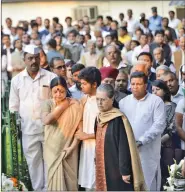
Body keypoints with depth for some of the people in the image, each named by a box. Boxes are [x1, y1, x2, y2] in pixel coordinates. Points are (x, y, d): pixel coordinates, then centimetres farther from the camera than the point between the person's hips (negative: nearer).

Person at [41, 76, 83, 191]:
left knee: (70, 178, 5)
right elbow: (46, 120, -21)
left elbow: (79, 127, -4)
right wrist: (61, 107, -15)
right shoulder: (48, 104, -3)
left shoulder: (75, 105, -5)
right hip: (53, 148, 0)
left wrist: (73, 146, -12)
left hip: (69, 149, 0)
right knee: (55, 177, 5)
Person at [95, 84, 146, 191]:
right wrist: (98, 166, 15)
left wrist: (125, 171, -18)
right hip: (102, 169, 8)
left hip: (117, 169, -8)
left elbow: (124, 146, -17)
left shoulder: (118, 119, -15)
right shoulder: (99, 119, 9)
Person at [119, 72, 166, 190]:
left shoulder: (156, 101, -2)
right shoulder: (124, 102, 12)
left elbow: (159, 125, -10)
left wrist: (141, 141, -16)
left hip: (148, 152, -4)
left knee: (148, 183, -2)